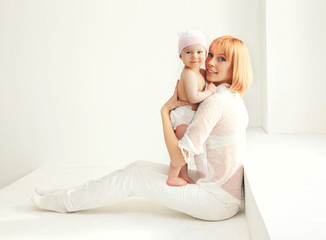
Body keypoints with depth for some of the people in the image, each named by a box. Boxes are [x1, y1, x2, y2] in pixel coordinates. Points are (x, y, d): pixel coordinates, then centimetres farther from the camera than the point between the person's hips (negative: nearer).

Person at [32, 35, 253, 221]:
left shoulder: (215, 102, -22)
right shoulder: (233, 98, 9)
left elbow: (179, 157, -22)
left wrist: (165, 111, -13)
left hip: (218, 200, -9)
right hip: (227, 191, 9)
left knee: (131, 178, -4)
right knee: (139, 167, 12)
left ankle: (65, 201, 14)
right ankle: (72, 196, 24)